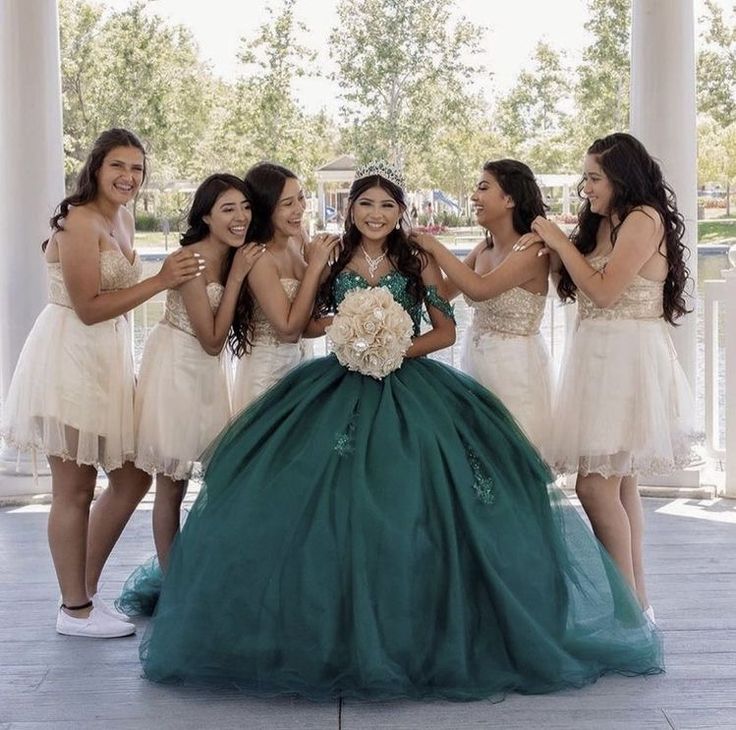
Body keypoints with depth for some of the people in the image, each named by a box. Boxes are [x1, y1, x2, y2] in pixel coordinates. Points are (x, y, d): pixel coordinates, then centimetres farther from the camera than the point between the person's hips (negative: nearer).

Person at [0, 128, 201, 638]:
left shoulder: (123, 218, 12)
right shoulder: (80, 221, -16)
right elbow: (88, 308, -20)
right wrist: (160, 282, -20)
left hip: (109, 360, 9)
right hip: (70, 359, -9)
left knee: (133, 476, 13)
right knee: (75, 489, 0)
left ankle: (87, 590, 26)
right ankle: (75, 610, 13)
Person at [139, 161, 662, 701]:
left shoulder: (418, 262, 4)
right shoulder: (333, 261, 8)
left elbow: (446, 331, 3)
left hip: (409, 389, -1)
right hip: (341, 389, 1)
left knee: (409, 507, -9)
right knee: (336, 507, -8)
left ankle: (417, 630, 2)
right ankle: (340, 629, 2)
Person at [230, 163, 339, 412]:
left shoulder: (296, 238, -3)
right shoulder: (258, 257, -24)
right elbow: (288, 329, -24)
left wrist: (329, 258, -4)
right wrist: (315, 266, -24)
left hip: (297, 360, 7)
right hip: (267, 370, -7)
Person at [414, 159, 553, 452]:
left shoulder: (533, 250, -16)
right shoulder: (485, 248, 5)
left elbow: (480, 289, -27)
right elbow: (444, 291, 10)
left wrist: (435, 247, -19)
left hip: (515, 365, -7)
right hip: (476, 359, 7)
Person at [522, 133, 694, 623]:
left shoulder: (644, 219, -9)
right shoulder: (604, 224, 17)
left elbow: (603, 290, -16)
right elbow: (582, 288, 12)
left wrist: (560, 242, -7)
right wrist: (554, 244, 5)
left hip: (628, 358, -9)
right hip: (600, 357, 9)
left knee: (596, 486, -12)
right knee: (619, 483, 11)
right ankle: (637, 599, 18)